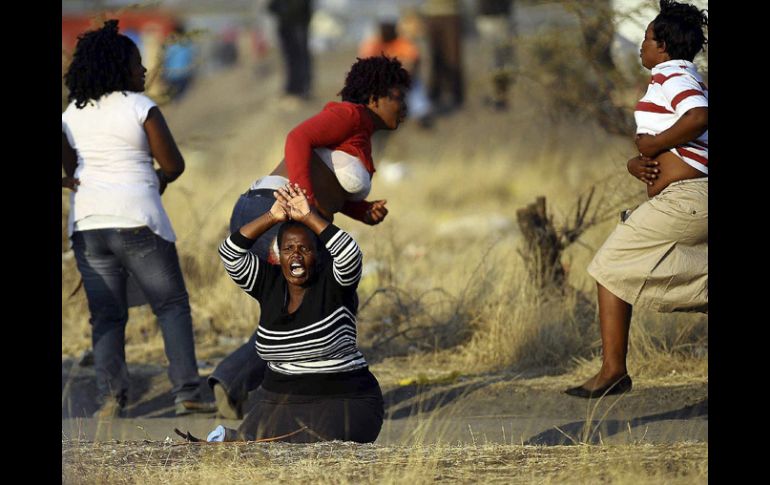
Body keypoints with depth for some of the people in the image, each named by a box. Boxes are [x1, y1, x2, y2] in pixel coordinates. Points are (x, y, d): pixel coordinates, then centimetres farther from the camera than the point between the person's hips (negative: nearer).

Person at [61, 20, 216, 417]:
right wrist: (161, 179, 16)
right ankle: (186, 393, -4)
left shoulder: (73, 113, 10)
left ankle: (110, 396, -6)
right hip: (135, 219, -4)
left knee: (106, 314, 7)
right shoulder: (141, 108, -5)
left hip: (86, 222, 4)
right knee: (172, 305, 4)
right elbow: (174, 165, -3)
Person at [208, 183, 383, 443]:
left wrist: (309, 217, -26)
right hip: (280, 400, 3)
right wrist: (272, 217, -15)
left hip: (341, 403, -3)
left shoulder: (332, 282, -7)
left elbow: (350, 254, -27)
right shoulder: (269, 283, 5)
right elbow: (230, 253, -6)